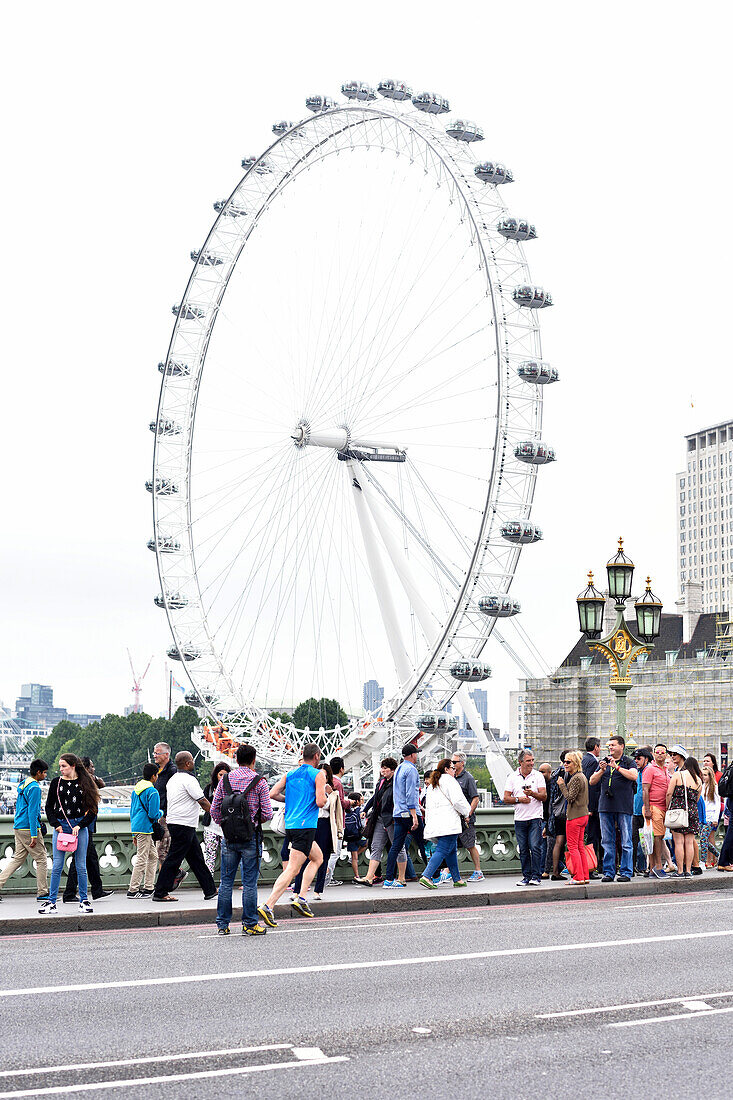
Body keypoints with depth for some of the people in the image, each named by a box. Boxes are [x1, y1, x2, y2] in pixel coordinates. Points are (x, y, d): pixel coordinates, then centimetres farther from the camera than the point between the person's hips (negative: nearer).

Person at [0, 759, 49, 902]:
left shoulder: (23, 783, 13)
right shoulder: (35, 788, -16)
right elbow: (32, 812, -20)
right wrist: (34, 835, -21)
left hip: (18, 828, 9)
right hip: (28, 828, -9)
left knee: (18, 858, 12)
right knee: (41, 859, 1)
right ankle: (42, 893, 5)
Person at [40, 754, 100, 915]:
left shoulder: (85, 782, 2)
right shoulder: (56, 782, 6)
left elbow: (92, 808, 1)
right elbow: (49, 806, 9)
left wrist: (80, 825, -8)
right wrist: (56, 824, -4)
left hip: (79, 826, -1)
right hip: (60, 826, 1)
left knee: (81, 866, 3)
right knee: (57, 866, -1)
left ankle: (84, 901, 11)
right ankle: (51, 902, 2)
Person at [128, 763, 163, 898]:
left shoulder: (136, 789, 15)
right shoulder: (152, 791, -12)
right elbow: (153, 814, -17)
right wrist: (161, 812, 7)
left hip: (136, 827, 9)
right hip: (145, 829, -9)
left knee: (153, 856, 15)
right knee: (142, 859, -5)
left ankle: (148, 888, 14)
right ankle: (133, 890, -5)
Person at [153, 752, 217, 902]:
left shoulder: (173, 779, 15)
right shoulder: (189, 780, -14)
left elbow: (168, 802, 21)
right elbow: (203, 802, -12)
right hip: (183, 825, -10)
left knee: (196, 857, 11)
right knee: (173, 859, -5)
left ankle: (210, 891, 14)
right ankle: (160, 893, -2)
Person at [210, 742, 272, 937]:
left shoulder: (225, 779, 3)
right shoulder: (259, 781, -6)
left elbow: (214, 809, 4)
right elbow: (267, 813, -7)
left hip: (229, 837, 3)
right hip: (251, 836, -3)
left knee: (226, 881, 8)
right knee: (249, 882, 2)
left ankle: (222, 924, 10)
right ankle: (249, 924, 5)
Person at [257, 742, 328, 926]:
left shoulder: (290, 774, 13)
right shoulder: (318, 775, -5)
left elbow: (273, 794, 6)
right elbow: (320, 802, -15)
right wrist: (326, 793, 6)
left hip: (290, 825, 8)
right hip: (305, 826, -8)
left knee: (318, 857, 23)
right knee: (292, 869, -9)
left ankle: (301, 898, 14)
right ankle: (268, 906, -20)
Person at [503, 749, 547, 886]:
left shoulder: (538, 776, 3)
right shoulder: (513, 777, 7)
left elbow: (544, 796, -3)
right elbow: (506, 798, 5)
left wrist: (533, 794, -21)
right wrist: (519, 799, -12)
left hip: (535, 818, -2)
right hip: (519, 819, 2)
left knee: (535, 847, -10)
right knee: (523, 849, 5)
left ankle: (536, 876, -4)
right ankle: (526, 876, 12)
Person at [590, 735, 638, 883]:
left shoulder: (628, 762, 3)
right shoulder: (603, 762, 16)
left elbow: (634, 776, -16)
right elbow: (592, 782, 12)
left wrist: (617, 767, -17)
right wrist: (602, 770, -4)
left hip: (623, 806, -4)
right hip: (606, 806, 4)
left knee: (626, 841, -3)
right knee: (607, 841, 5)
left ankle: (626, 872, 2)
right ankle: (608, 872, 10)